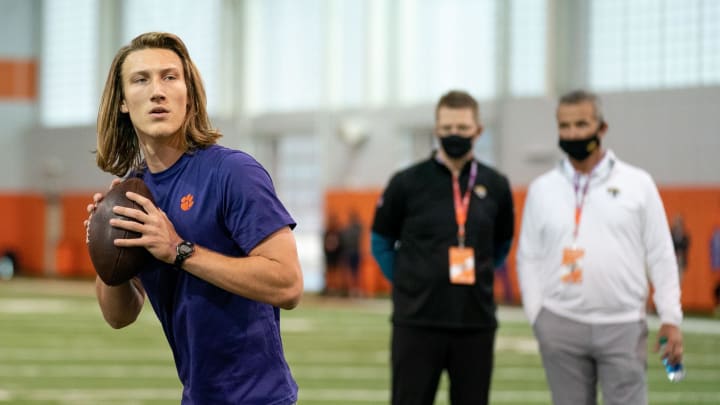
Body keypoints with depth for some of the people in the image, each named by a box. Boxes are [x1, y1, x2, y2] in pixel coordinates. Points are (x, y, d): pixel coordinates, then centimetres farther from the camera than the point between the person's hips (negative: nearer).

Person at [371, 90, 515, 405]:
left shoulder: (495, 186, 6)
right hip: (418, 323, -2)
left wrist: (475, 281, 11)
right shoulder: (407, 183, -1)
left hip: (476, 323, 2)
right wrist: (408, 284, 4)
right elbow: (381, 244, 9)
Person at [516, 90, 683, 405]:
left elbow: (661, 255, 4)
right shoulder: (542, 189, 8)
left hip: (623, 326, -2)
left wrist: (671, 318, -1)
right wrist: (537, 316, 1)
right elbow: (528, 258, 10)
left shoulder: (638, 184, 4)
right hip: (560, 328, 2)